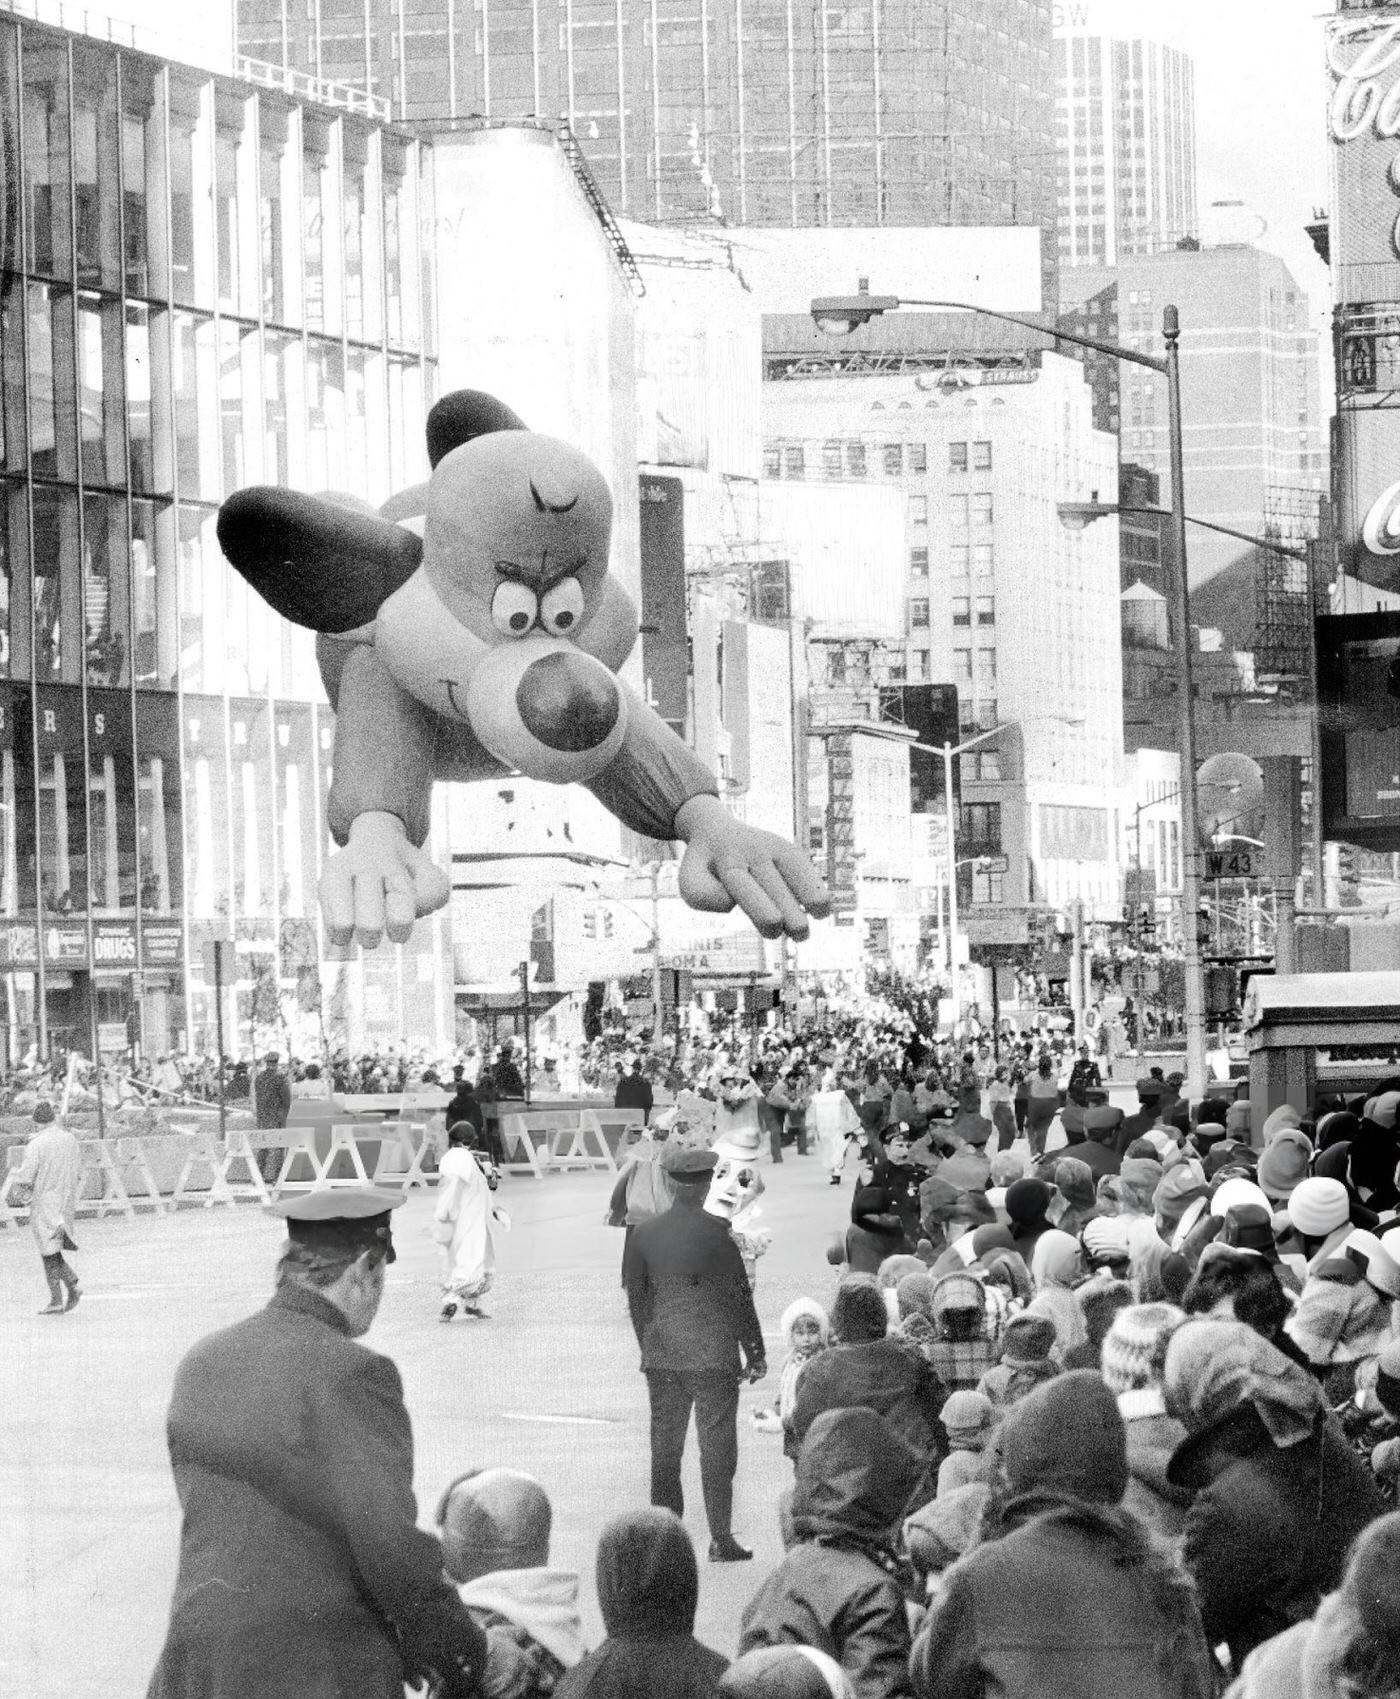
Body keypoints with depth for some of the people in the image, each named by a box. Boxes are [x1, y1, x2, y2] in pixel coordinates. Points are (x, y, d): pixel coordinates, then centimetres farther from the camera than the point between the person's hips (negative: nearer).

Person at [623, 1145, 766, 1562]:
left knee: (665, 1449, 10)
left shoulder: (644, 1235, 1)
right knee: (717, 1447, 2)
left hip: (661, 1357, 4)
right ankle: (720, 1540, 1)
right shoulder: (716, 1234, -11)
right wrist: (755, 1354, 2)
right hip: (714, 1356, -4)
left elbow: (636, 1300, 9)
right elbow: (739, 1297, -6)